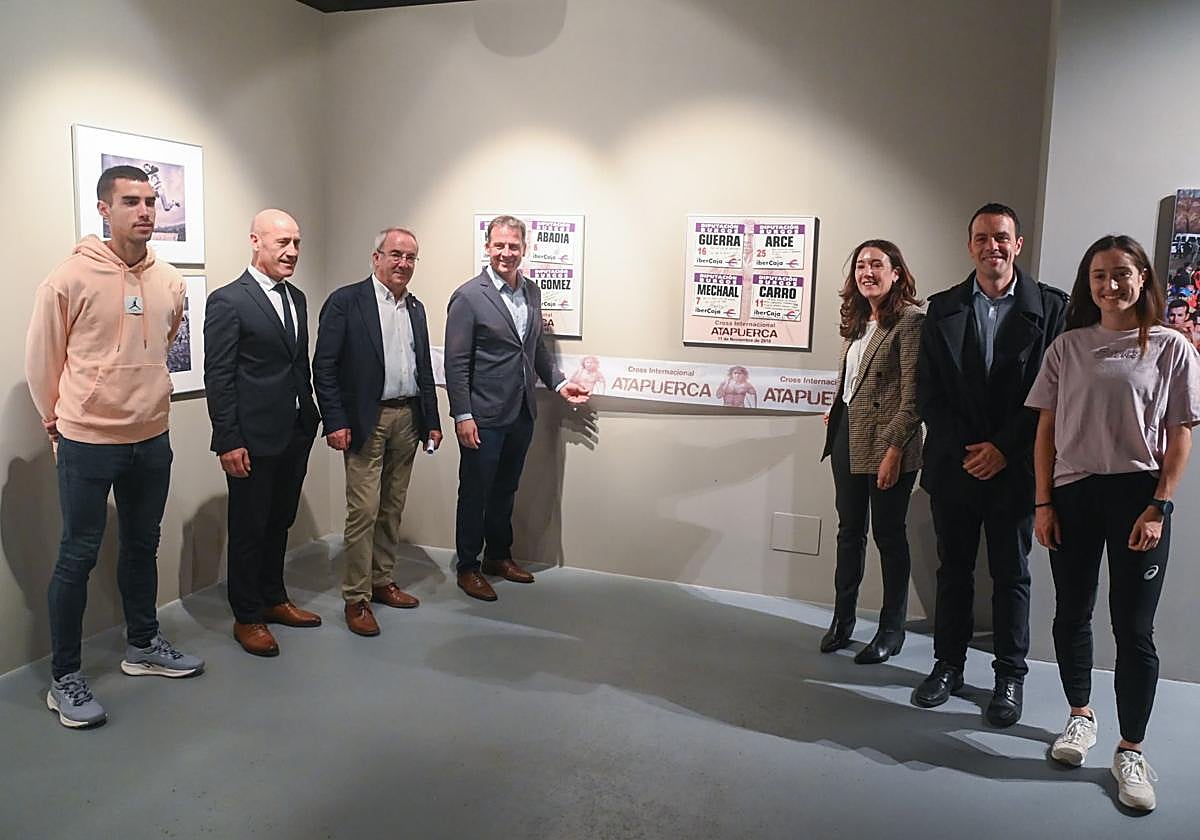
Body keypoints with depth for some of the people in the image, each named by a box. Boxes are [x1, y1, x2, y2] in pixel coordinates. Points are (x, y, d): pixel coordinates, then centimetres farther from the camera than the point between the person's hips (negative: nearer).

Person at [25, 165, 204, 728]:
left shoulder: (170, 282, 2)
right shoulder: (70, 278, -13)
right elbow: (42, 358, -3)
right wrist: (56, 420, 6)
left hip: (152, 438, 5)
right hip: (87, 443, -5)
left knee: (142, 545, 17)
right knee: (78, 555, 3)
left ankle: (143, 646, 34)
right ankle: (64, 678, 16)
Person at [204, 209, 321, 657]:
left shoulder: (297, 297, 11)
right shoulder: (228, 301, -11)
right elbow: (218, 378, -13)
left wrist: (310, 419, 13)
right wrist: (228, 442, -16)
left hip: (296, 434, 7)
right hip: (254, 439, -7)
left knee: (280, 523, 19)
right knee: (249, 530, 7)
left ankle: (274, 599, 35)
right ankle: (247, 618, 21)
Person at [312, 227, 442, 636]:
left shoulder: (415, 307, 13)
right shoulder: (345, 302, -6)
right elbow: (324, 366, -9)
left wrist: (432, 421, 13)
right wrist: (335, 422, -14)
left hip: (408, 419, 6)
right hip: (367, 421, -6)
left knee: (392, 509, 13)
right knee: (363, 511, -5)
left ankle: (382, 580, 26)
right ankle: (356, 599, 6)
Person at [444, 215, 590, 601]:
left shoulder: (532, 292, 8)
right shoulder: (468, 297, -12)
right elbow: (456, 363, -14)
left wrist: (559, 382, 11)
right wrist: (463, 416, -16)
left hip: (522, 413, 6)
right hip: (484, 417, -6)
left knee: (505, 490, 19)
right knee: (475, 493, 7)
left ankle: (498, 556, 35)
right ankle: (468, 567, 21)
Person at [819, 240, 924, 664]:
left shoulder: (910, 319, -12)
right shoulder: (858, 321, 12)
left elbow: (913, 394, -16)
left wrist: (894, 449, -20)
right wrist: (836, 417, 12)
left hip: (886, 441, -7)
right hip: (847, 435, 7)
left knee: (888, 533, 5)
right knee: (849, 529, 14)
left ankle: (892, 630, 19)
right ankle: (842, 619, 26)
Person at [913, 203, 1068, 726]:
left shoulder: (1050, 308, -2)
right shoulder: (943, 308, 4)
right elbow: (928, 390, 1)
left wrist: (1003, 449, -12)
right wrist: (963, 449, -8)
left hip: (1014, 464, -2)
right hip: (954, 463, 2)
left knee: (1011, 575, 9)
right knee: (953, 569, 12)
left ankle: (1010, 676, 22)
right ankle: (948, 664, 25)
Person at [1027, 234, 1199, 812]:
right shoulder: (1067, 347, 5)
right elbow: (1046, 430, 5)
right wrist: (1043, 503, 0)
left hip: (1137, 494, -2)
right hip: (1072, 494, 2)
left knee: (1134, 628, 2)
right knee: (1071, 614, 12)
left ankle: (1131, 751, 16)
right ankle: (1081, 716, 32)